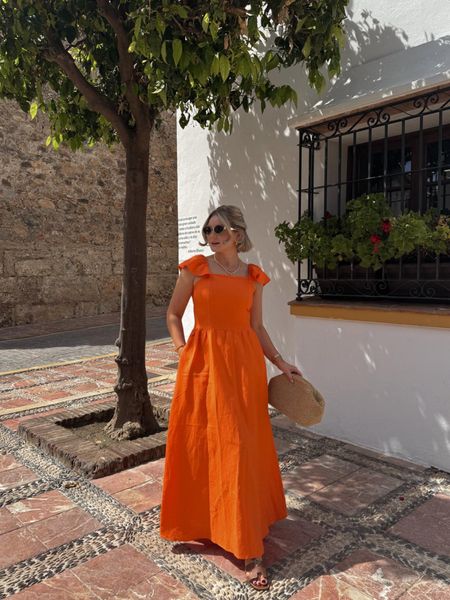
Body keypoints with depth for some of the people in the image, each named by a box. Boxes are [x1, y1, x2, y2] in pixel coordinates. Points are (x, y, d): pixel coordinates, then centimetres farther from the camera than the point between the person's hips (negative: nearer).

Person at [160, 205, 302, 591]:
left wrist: (281, 363, 6)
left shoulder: (254, 276, 6)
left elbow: (257, 327, 11)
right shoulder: (195, 268, 1)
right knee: (201, 443, 7)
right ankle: (203, 520, 32)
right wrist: (183, 351, -4)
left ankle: (250, 548, 15)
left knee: (242, 448, 4)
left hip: (244, 362, 1)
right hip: (204, 362, -1)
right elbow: (174, 314, 7)